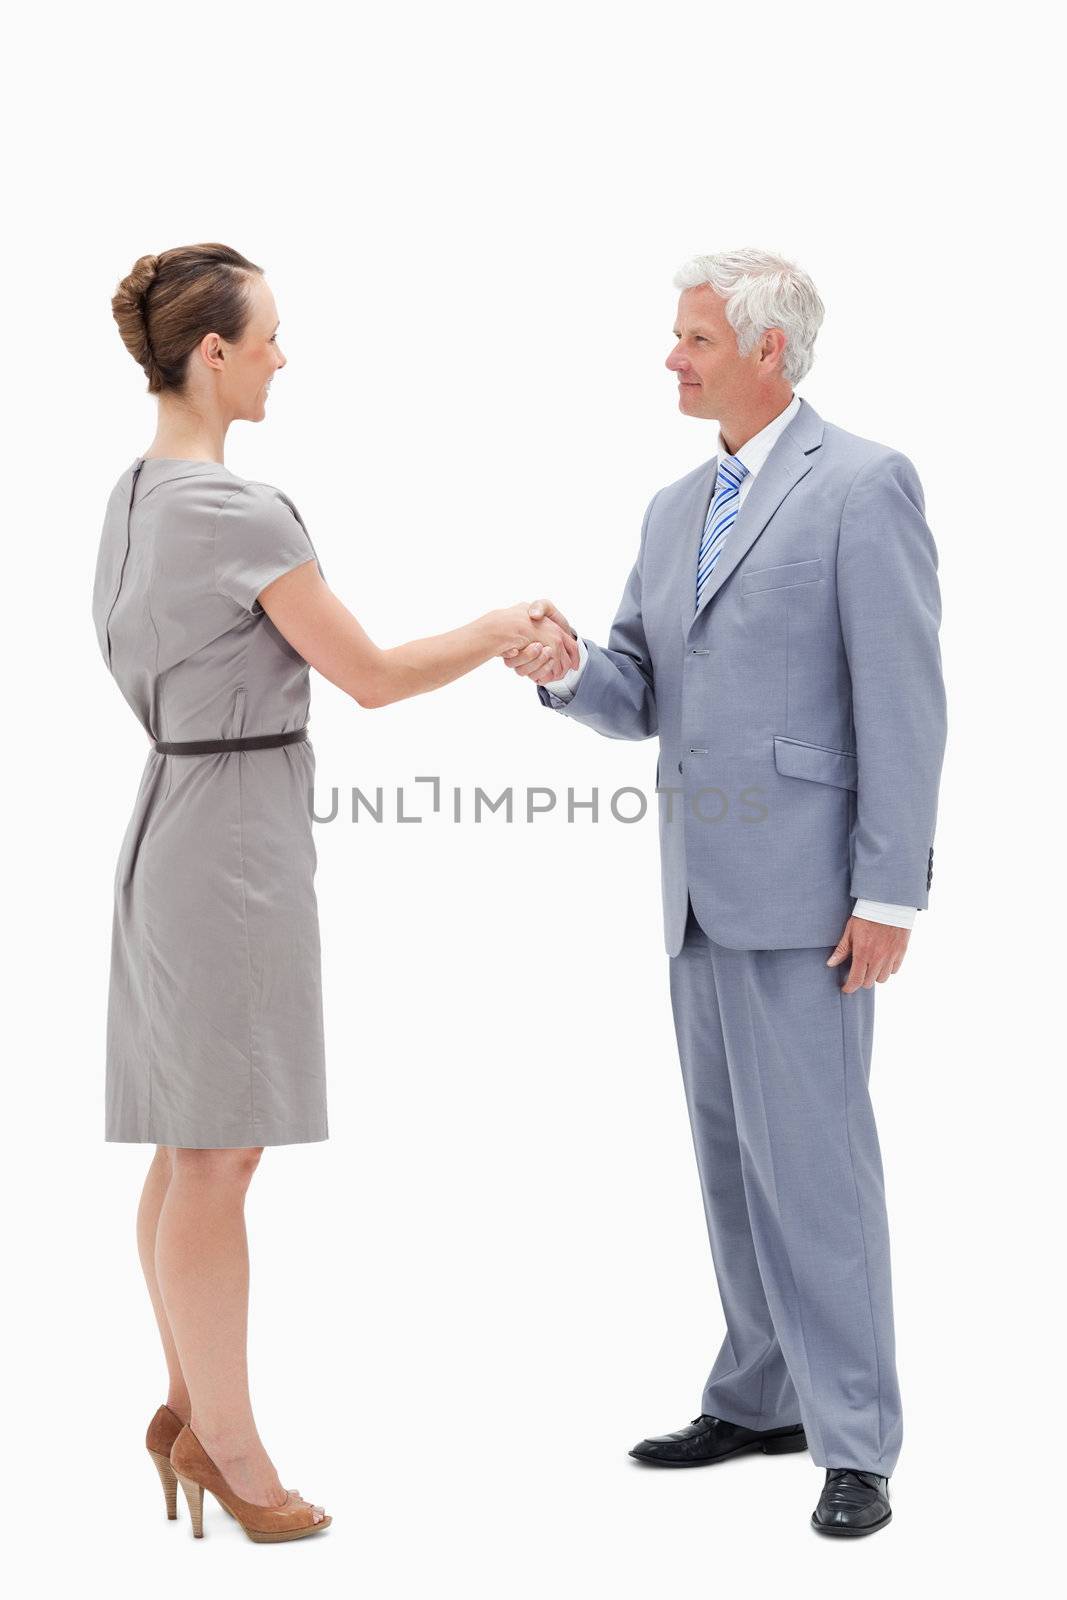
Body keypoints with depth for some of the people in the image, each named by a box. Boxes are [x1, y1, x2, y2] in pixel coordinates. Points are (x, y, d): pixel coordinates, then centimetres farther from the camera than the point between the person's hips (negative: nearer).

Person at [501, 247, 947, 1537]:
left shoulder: (863, 486, -9)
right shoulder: (675, 508, 15)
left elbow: (901, 702, -13)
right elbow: (640, 699, 14)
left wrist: (889, 892, -17)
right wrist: (567, 668, -9)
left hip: (805, 885, -8)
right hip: (703, 885, 8)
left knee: (811, 1152, -7)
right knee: (730, 1150, 14)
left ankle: (854, 1441, 2)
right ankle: (764, 1395, 26)